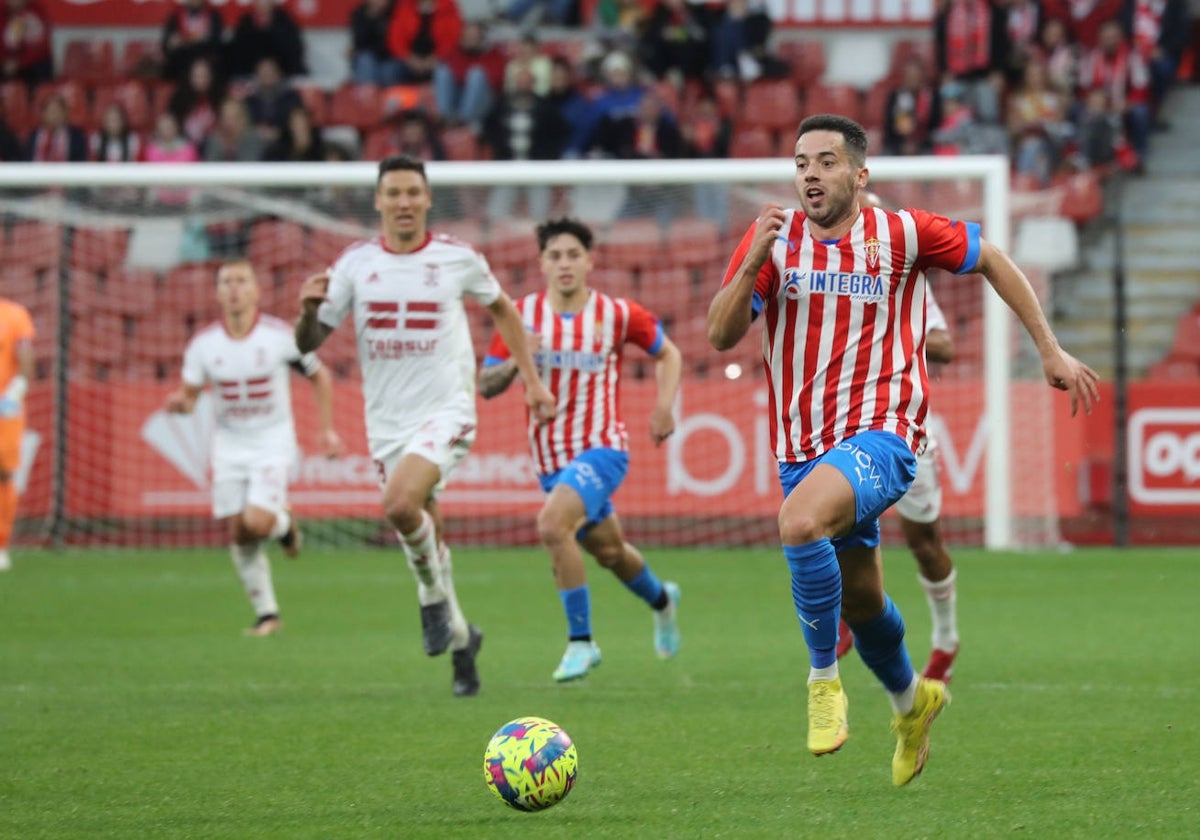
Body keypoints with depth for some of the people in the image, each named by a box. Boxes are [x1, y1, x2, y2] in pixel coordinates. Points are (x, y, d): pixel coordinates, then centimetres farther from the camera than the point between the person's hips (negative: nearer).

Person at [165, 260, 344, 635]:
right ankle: (267, 614, 15)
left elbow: (320, 377, 2)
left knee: (257, 522, -21)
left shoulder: (280, 336, -12)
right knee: (238, 534, 1)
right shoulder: (203, 344, -6)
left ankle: (284, 523, 16)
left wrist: (326, 429, 0)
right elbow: (189, 396, 1)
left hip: (273, 440, -3)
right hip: (229, 445, 3)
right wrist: (179, 402, -23)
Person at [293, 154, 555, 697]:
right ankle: (458, 636, 27)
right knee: (423, 532, 8)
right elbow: (308, 343, 3)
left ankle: (436, 600, -4)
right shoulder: (356, 263, 1)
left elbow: (502, 310, 16)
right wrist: (310, 310, -19)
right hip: (387, 422, 4)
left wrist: (532, 382, 14)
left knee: (400, 504, -28)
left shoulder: (457, 259, -2)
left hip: (445, 412, -3)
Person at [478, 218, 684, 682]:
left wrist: (664, 406, -4)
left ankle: (581, 641, -17)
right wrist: (514, 361, -20)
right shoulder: (522, 315, -1)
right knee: (608, 551, 19)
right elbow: (486, 385, 0)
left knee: (553, 525, -28)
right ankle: (661, 599, 53)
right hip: (550, 456, 4)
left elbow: (667, 353, 11)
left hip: (601, 448, -4)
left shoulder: (617, 314, -6)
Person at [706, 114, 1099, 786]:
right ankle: (911, 700, 46)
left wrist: (1051, 351, 8)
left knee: (801, 521, -34)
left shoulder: (899, 234, -6)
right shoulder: (774, 237, 0)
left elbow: (991, 259, 9)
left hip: (881, 434, -5)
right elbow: (722, 336, -6)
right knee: (860, 601, 16)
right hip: (804, 446, 5)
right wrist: (753, 265, -23)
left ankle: (824, 677, -17)